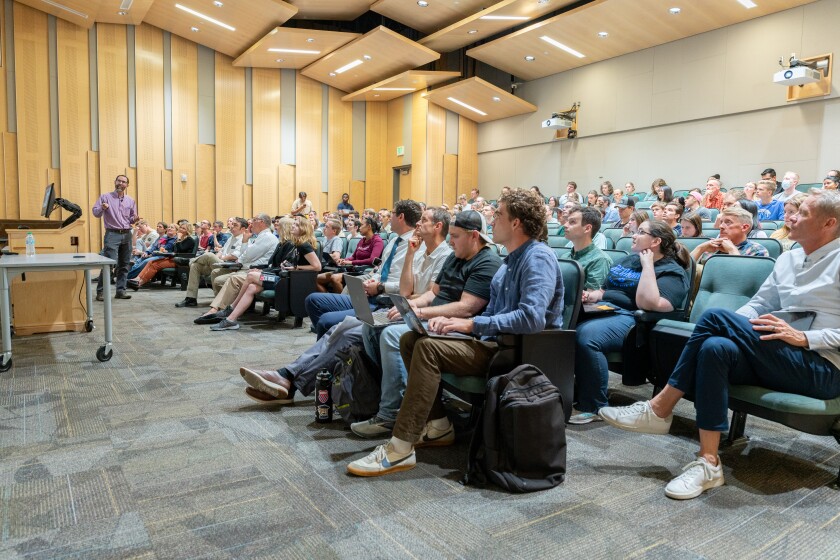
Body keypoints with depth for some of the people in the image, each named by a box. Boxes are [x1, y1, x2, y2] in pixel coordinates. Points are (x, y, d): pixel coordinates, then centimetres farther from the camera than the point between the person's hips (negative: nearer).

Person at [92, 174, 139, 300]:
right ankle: (100, 291, -6)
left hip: (127, 234, 5)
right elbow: (95, 212, -3)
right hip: (112, 234, -5)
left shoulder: (130, 201, 14)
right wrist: (102, 208, -23)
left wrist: (135, 219, -3)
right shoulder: (105, 197, 2)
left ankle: (120, 290, 12)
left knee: (124, 265, 6)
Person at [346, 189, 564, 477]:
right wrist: (453, 321, 2)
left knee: (428, 346, -27)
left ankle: (400, 449, -24)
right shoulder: (512, 259, 19)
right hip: (495, 340, 10)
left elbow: (531, 317, -27)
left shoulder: (538, 257, -12)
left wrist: (472, 325, -22)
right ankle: (438, 425, 6)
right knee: (410, 339, 1)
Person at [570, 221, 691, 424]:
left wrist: (647, 265, -9)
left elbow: (647, 303, -17)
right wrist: (590, 295, 7)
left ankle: (592, 407, -21)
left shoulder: (672, 272, 2)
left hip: (628, 318, -7)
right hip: (603, 310, 7)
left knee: (586, 335, -36)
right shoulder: (628, 260, 26)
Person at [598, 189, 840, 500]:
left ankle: (659, 409, -19)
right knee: (716, 347, -27)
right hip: (778, 360, 6)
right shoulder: (788, 258, 17)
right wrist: (732, 326, -4)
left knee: (715, 316, -25)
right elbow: (759, 303, 15)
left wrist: (804, 337, -22)